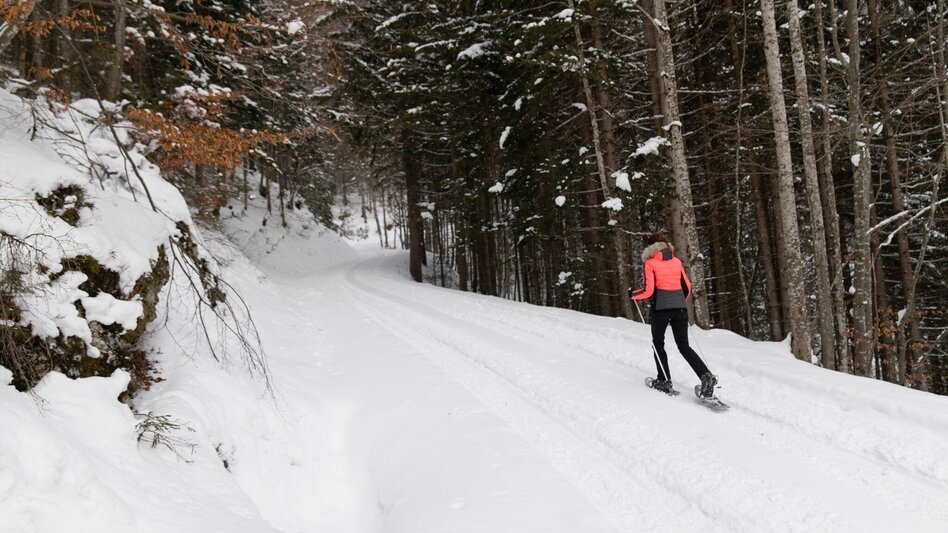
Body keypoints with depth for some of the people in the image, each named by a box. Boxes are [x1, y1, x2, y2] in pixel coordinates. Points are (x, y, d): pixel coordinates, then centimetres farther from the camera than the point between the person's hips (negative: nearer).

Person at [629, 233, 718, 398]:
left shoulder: (650, 263, -1)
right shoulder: (677, 261, 13)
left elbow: (648, 291, -8)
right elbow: (687, 287, 16)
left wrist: (633, 294, 9)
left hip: (661, 306, -4)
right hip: (680, 305, 4)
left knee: (658, 343, 15)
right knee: (684, 346, 7)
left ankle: (664, 380, 12)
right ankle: (706, 375, -12)